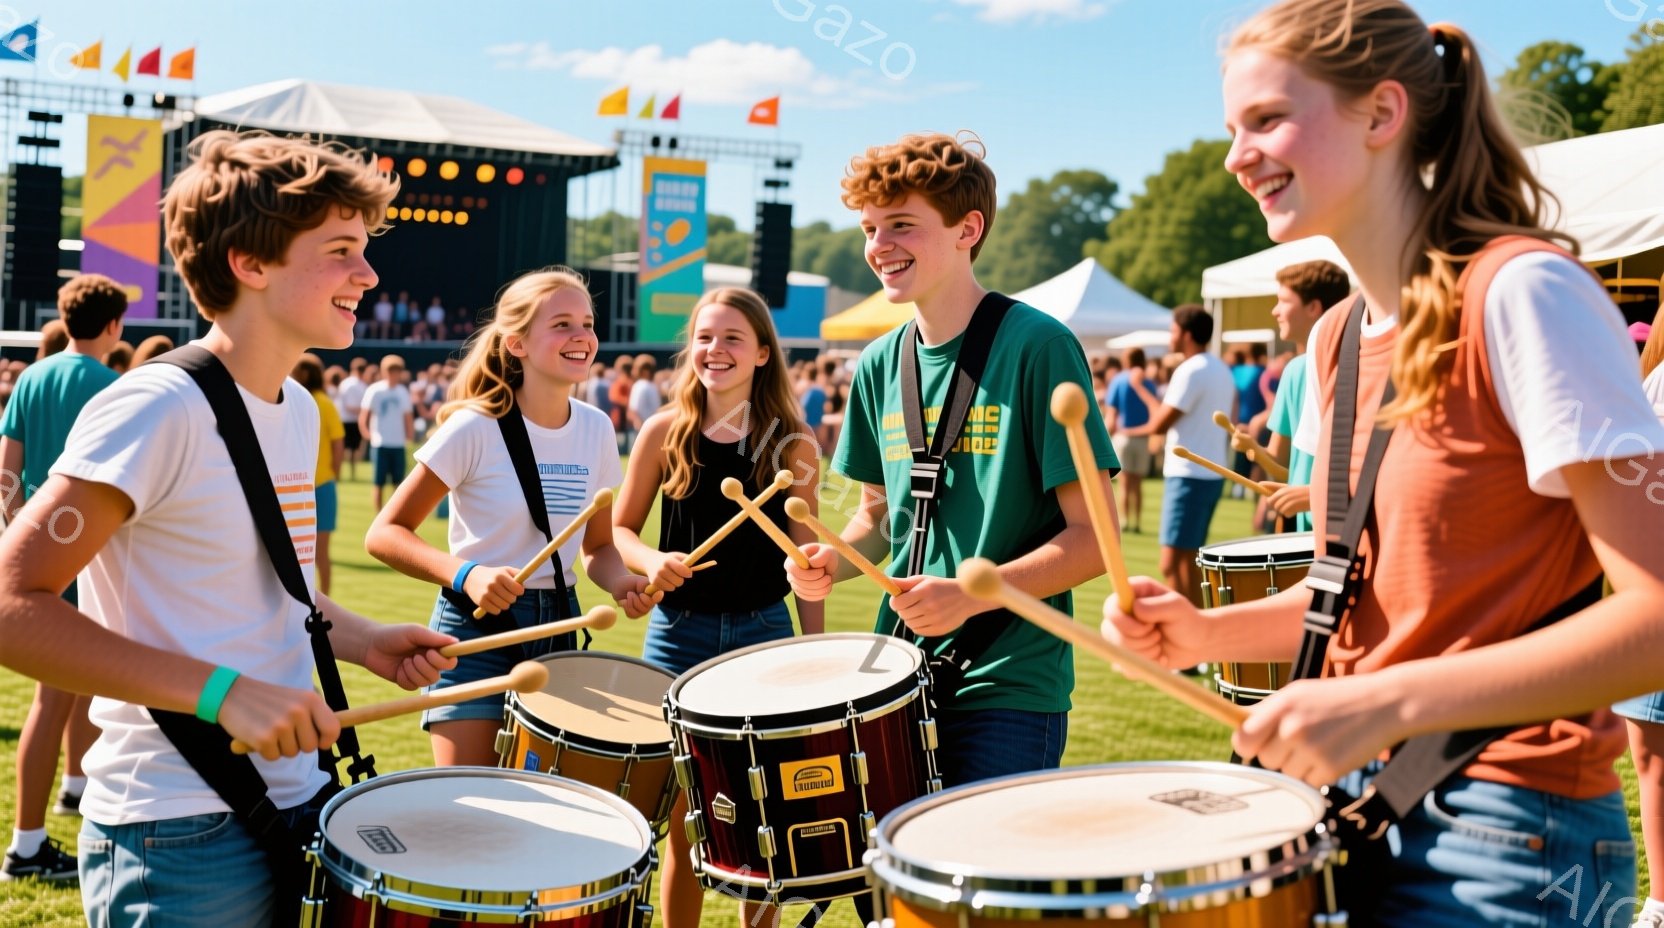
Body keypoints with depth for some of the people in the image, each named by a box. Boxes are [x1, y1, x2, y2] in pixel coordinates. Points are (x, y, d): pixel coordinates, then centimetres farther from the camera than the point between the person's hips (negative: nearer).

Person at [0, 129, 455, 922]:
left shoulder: (298, 410, 8)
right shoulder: (158, 408, -17)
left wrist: (361, 640, 6)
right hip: (183, 839, -8)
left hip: (301, 800, 8)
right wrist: (224, 691, -26)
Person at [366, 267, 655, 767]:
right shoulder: (474, 428, -15)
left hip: (559, 627, 5)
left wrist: (620, 583, -11)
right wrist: (465, 574, -28)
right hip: (476, 627, -5)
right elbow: (385, 534, -13)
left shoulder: (596, 429, 1)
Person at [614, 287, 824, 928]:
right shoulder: (664, 431, -1)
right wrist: (652, 562, -15)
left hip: (764, 634, 0)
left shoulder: (793, 447, -2)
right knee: (685, 821, 7)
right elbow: (620, 529, 6)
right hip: (679, 632, 0)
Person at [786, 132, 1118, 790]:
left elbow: (1094, 537, -12)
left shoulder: (1036, 347, -11)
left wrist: (970, 594, -24)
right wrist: (833, 562, -3)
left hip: (1010, 689, -5)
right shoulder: (881, 366, 7)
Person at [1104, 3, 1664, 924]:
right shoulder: (1337, 339, 7)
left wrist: (1388, 701, -28)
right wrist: (1207, 632, 0)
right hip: (1360, 794, 7)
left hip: (1506, 828, -7)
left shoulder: (1520, 293, -17)